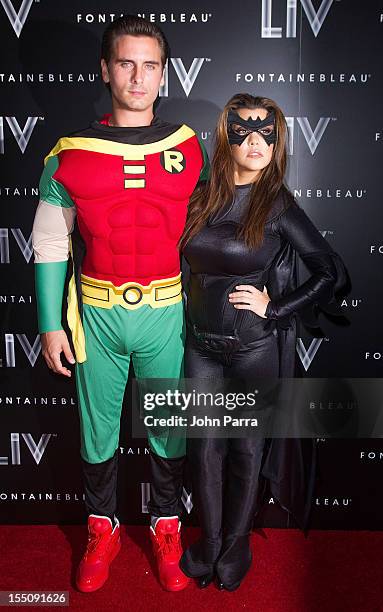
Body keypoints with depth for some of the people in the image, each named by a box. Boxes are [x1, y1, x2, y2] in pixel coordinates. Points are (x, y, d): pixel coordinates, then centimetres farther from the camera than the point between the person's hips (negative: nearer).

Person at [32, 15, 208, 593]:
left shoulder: (190, 150, -1)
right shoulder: (69, 156, -3)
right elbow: (50, 246, 2)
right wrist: (51, 324, -1)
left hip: (167, 313, 0)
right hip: (97, 314, 0)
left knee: (169, 428, 14)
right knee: (97, 428, 15)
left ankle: (166, 528, 39)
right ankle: (102, 529, 40)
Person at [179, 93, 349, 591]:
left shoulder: (280, 206, -8)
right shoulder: (202, 199, 2)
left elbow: (333, 274, -7)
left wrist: (274, 307, -11)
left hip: (255, 348, -3)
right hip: (201, 345, 4)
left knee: (247, 447, 11)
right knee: (204, 444, 13)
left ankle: (237, 543, 33)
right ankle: (209, 539, 34)